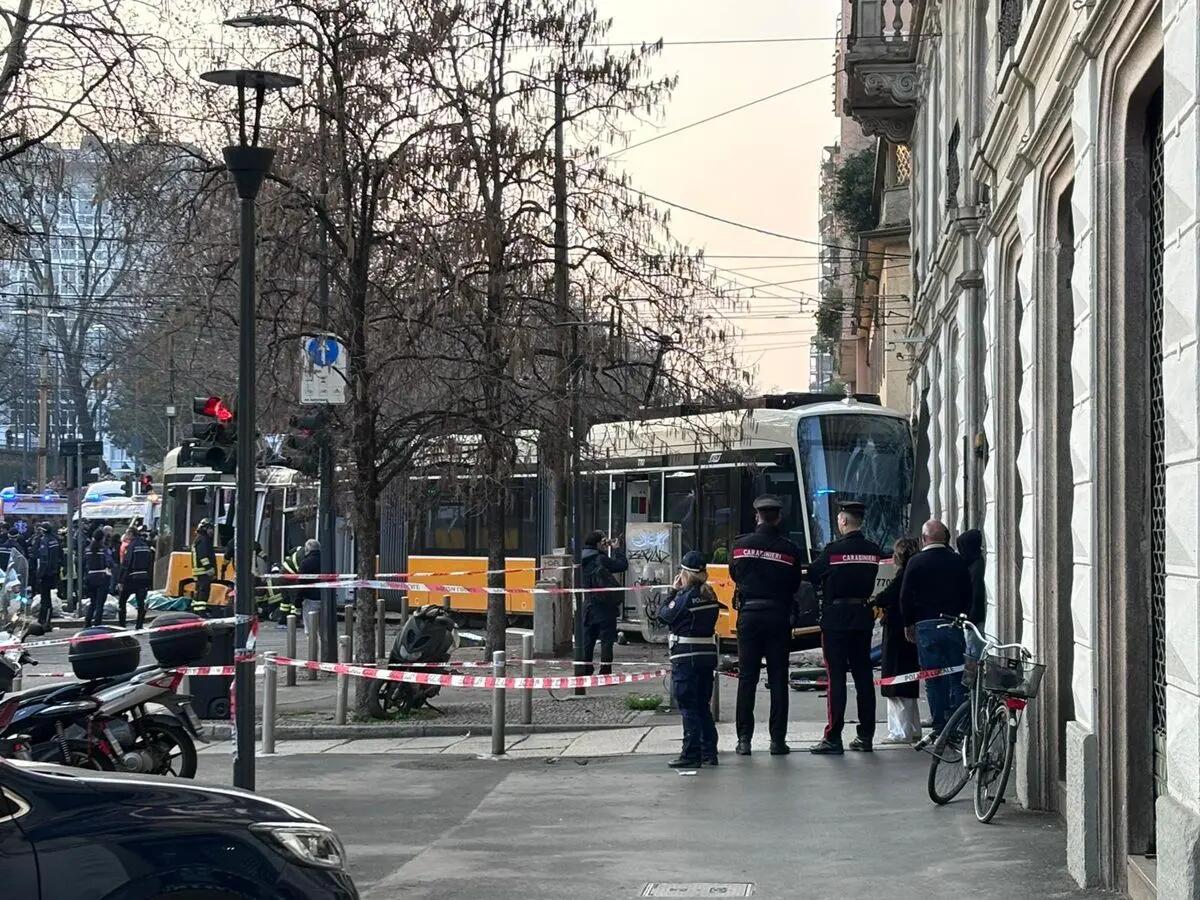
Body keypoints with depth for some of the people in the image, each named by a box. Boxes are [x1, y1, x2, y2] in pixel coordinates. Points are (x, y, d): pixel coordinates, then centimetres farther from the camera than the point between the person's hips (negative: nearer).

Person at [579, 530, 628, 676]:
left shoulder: (583, 561, 8)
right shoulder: (601, 559, -14)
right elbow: (622, 565, -12)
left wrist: (608, 548, 16)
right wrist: (616, 549, -1)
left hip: (589, 606, 7)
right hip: (604, 605, -7)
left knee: (587, 640, 10)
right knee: (607, 640, -2)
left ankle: (585, 672, 13)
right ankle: (605, 674, -4)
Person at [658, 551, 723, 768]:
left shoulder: (685, 597, -14)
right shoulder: (710, 596, 6)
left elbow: (664, 616, -8)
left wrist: (672, 591, 1)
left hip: (686, 656, -7)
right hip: (708, 653, 7)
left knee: (688, 706, -3)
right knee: (703, 705, 14)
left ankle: (691, 754, -4)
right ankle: (709, 752, 15)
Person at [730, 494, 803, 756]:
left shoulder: (741, 545, -3)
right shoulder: (789, 549, -6)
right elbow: (795, 585, 3)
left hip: (749, 614, 1)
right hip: (778, 615, -1)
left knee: (747, 678, 6)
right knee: (778, 679, 5)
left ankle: (744, 739, 3)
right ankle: (778, 739, 4)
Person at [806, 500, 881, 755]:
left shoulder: (834, 549, -13)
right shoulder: (873, 550, 3)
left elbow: (812, 575, -4)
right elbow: (870, 579, 10)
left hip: (836, 619, -5)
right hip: (863, 616, 5)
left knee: (836, 677, -3)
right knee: (864, 676, 9)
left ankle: (833, 737, -5)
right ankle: (866, 736, 12)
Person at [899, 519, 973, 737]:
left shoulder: (915, 563, -3)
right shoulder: (958, 562, 4)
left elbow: (905, 597, -2)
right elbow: (968, 595, 8)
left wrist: (908, 624, 10)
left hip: (926, 626, -2)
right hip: (955, 625, 2)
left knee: (933, 681, 3)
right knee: (957, 678, 7)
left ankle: (939, 728, 2)